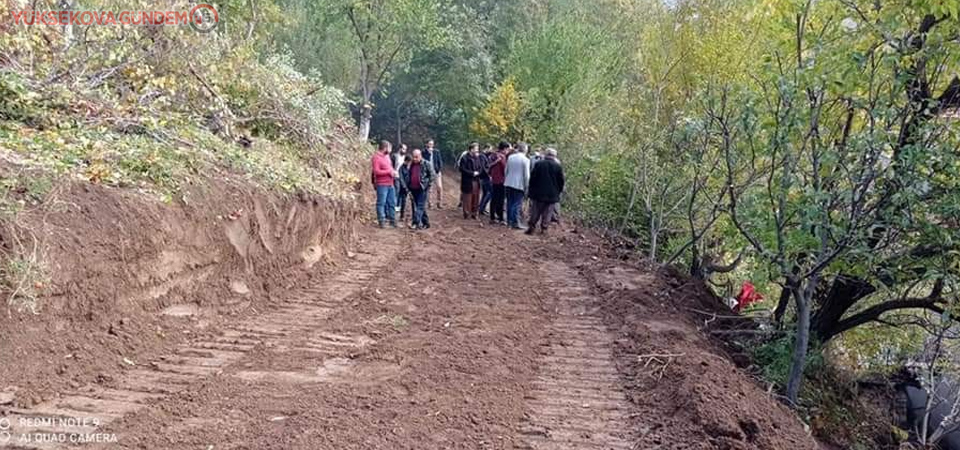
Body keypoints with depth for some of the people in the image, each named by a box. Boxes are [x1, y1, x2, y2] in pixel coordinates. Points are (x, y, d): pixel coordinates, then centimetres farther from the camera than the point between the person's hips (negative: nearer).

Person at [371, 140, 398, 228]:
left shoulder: (387, 156, 15)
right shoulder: (376, 157, -11)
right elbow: (376, 171, -19)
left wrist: (394, 172, 5)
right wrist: (389, 172, -18)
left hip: (390, 184, 8)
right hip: (381, 185, -8)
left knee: (392, 203, 11)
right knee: (381, 203, -3)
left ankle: (392, 221, 19)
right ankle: (381, 221, 2)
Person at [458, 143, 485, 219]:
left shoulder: (479, 158, 10)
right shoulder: (465, 158, -8)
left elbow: (481, 168, 12)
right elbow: (462, 169, -14)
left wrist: (478, 172, -10)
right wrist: (472, 173, -16)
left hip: (476, 181, 6)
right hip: (467, 181, -6)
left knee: (475, 199, 8)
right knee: (467, 199, 0)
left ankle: (474, 213, 17)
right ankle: (466, 213, 8)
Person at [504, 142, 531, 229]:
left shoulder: (510, 157, 5)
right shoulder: (525, 160, -10)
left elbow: (506, 171, 12)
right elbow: (526, 175, -9)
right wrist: (526, 186, -1)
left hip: (509, 183, 5)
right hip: (519, 185, -5)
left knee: (510, 203, 13)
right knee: (517, 204, -2)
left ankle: (509, 221, 19)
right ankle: (515, 223, -4)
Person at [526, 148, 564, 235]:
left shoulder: (538, 164, -3)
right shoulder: (558, 167, -2)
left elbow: (532, 178, -1)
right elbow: (561, 182, 2)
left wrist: (532, 191, 7)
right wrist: (558, 192, 13)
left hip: (538, 193, 0)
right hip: (552, 195, 0)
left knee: (535, 212, 8)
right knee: (547, 214, 5)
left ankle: (531, 227, 8)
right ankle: (544, 228, 4)